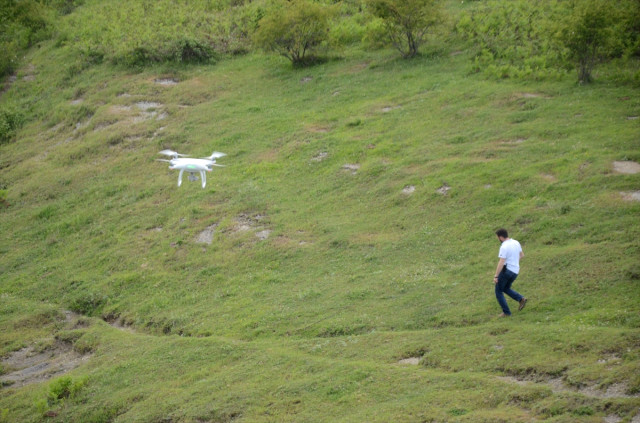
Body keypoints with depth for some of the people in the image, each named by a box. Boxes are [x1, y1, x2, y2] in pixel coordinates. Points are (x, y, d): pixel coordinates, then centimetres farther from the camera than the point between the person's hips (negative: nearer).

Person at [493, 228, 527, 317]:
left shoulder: (504, 247, -19)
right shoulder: (516, 243, 6)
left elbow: (501, 263, -22)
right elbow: (522, 255, 21)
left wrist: (496, 276, -18)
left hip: (506, 270, -8)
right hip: (515, 271, 8)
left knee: (498, 291, 8)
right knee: (506, 289, 26)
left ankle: (506, 312, 5)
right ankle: (521, 299, 5)